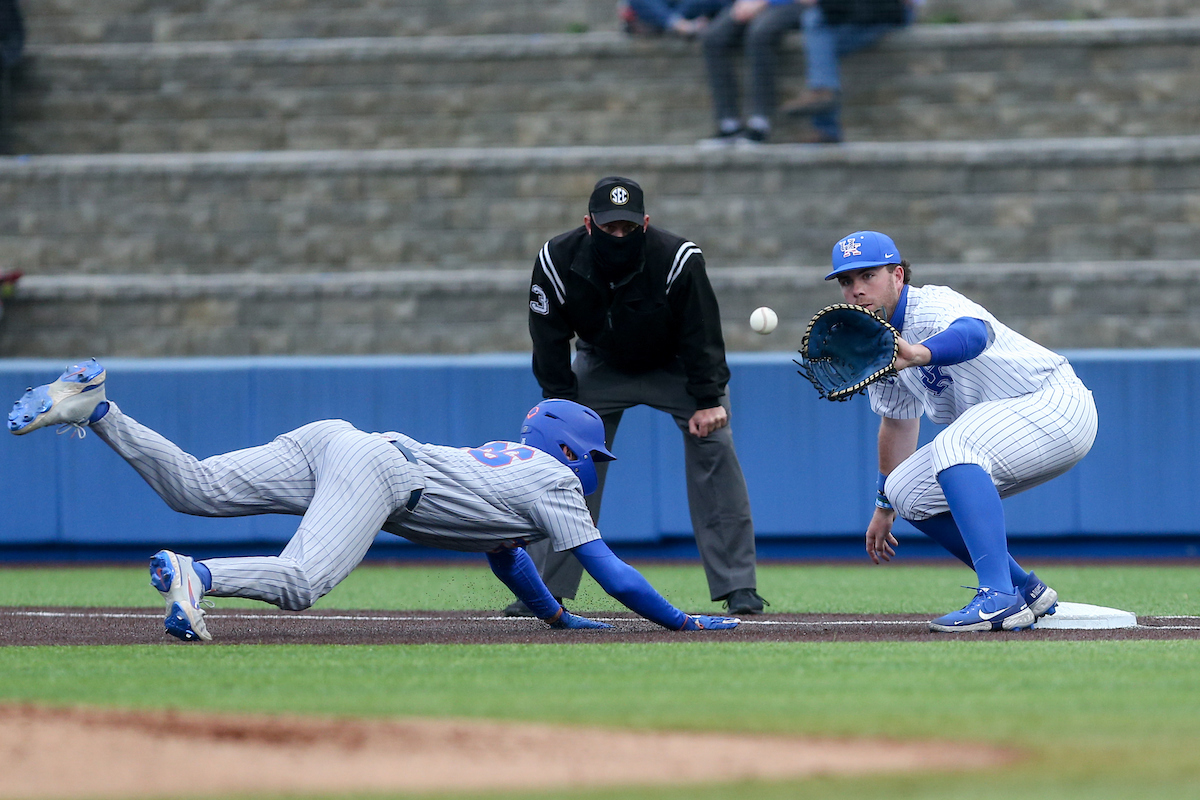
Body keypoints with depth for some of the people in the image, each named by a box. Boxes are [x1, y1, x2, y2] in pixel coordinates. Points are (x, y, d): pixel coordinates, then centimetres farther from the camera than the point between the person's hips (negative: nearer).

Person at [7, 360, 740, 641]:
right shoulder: (554, 482, 9)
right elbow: (613, 574, 5)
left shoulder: (516, 460, 33)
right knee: (300, 582, -29)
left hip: (335, 444, 8)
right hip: (371, 468, -8)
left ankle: (94, 408, -17)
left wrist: (559, 616, 52)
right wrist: (684, 623, 14)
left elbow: (504, 555, 48)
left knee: (194, 487, -7)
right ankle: (194, 576, -48)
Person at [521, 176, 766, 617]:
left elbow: (702, 335, -21)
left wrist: (708, 400, -27)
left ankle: (738, 586, -14)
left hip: (675, 365, -2)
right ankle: (542, 589, 0)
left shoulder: (678, 260, -32)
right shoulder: (557, 262, -26)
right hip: (601, 365, 2)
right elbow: (550, 344, -13)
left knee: (712, 442, -18)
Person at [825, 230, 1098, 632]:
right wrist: (884, 507, 28)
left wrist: (918, 356, -68)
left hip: (1055, 403, -10)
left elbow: (974, 333, -48)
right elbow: (897, 422, 22)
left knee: (951, 446, -34)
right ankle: (1026, 590, 11)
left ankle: (999, 597, -40)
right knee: (907, 490, 4)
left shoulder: (933, 307, -22)